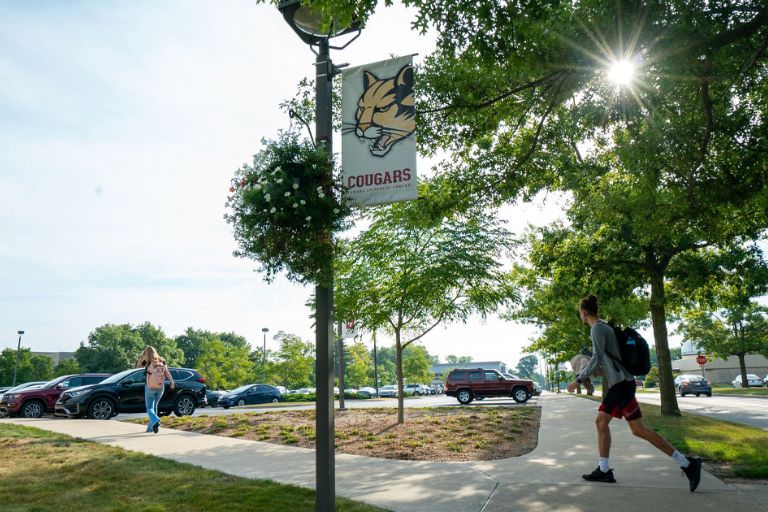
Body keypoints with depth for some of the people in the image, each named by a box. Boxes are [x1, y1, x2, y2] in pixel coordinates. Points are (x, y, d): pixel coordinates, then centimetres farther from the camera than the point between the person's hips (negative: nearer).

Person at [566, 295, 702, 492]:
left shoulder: (597, 328, -11)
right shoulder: (604, 327, 17)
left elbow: (597, 358, -21)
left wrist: (578, 379, -18)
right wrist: (585, 371, 33)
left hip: (621, 383, -10)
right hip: (617, 384, 10)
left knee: (638, 429, -9)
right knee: (601, 421, 8)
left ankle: (686, 463, -6)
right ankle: (604, 470, 8)